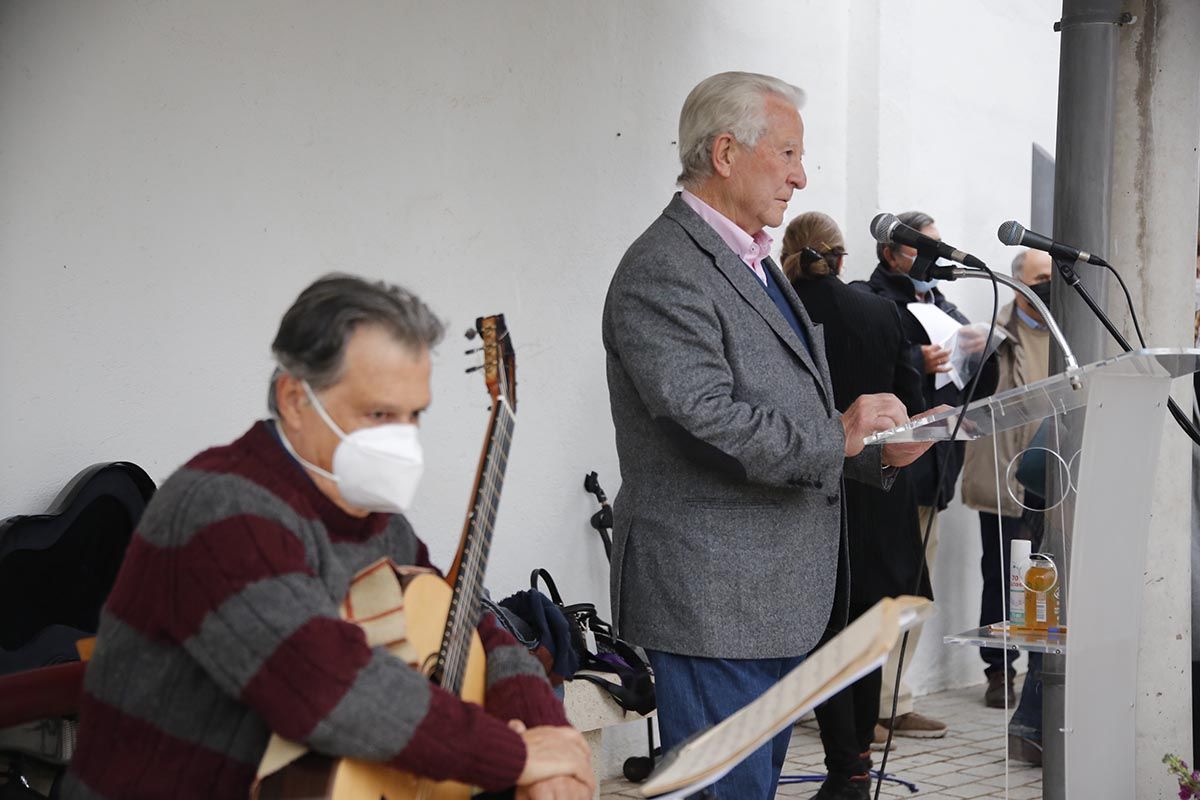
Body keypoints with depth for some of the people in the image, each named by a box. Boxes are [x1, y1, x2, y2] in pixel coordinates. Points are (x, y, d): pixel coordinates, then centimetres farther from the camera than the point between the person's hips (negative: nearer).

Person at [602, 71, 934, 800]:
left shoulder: (756, 264, 18)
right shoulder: (663, 270, -14)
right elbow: (705, 419, -25)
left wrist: (876, 451, 6)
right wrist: (835, 437, -18)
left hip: (783, 600, 10)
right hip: (715, 601, -10)